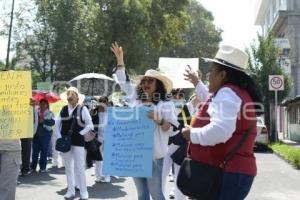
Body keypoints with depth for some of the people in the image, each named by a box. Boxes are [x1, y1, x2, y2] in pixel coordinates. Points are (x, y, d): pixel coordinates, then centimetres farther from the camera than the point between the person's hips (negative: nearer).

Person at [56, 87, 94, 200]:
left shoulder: (82, 109, -5)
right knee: (68, 167, 11)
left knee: (79, 168, -3)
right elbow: (58, 123, 12)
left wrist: (80, 133, -10)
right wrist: (59, 137, 1)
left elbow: (90, 125, -4)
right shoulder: (63, 109, 7)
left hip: (78, 142, -5)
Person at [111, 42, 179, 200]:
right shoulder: (136, 100, 9)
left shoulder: (166, 104, -3)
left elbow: (171, 129, -7)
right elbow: (123, 82, 17)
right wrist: (120, 59, 15)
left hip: (154, 155, -5)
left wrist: (159, 121, -26)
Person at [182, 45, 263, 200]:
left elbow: (220, 131, -33)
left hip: (227, 172, -10)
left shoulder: (227, 93, -17)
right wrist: (196, 82, 48)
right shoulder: (234, 92, 16)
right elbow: (213, 100, 40)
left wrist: (192, 134, -18)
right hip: (232, 170, 10)